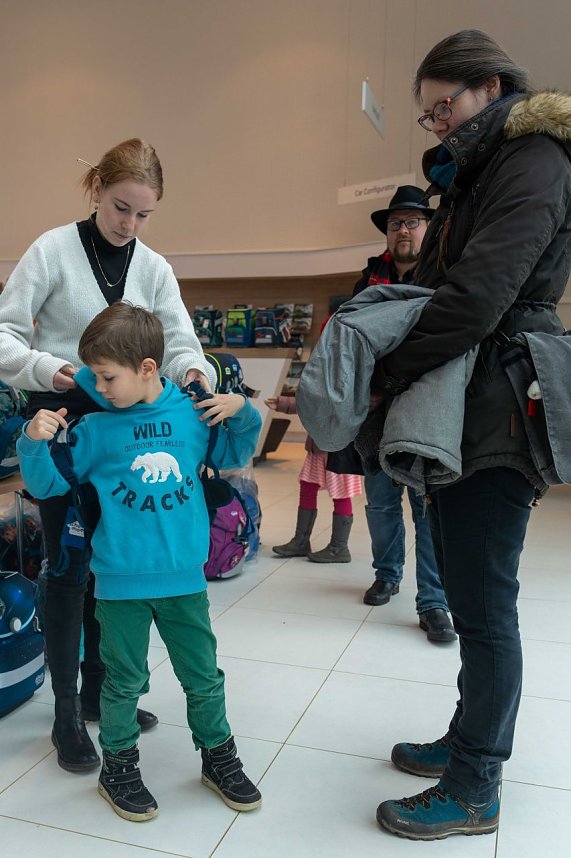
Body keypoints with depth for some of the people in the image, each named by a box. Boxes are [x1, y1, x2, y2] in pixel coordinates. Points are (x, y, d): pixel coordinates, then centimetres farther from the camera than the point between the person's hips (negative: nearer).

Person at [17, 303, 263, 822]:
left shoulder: (192, 413, -3)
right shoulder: (95, 429, -6)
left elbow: (232, 457, 14)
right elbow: (48, 484, 0)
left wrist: (243, 415, -3)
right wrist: (35, 443, -17)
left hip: (184, 577, 2)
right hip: (121, 580, -1)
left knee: (204, 676, 16)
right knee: (124, 681, 14)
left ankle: (219, 757, 38)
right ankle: (119, 767, 38)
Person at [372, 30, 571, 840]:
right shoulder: (470, 174, 23)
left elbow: (479, 295, -21)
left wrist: (387, 373, -15)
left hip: (495, 417, -9)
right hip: (455, 414, 9)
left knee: (483, 607, -2)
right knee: (467, 597, 15)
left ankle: (473, 791, 12)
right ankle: (470, 741, 30)